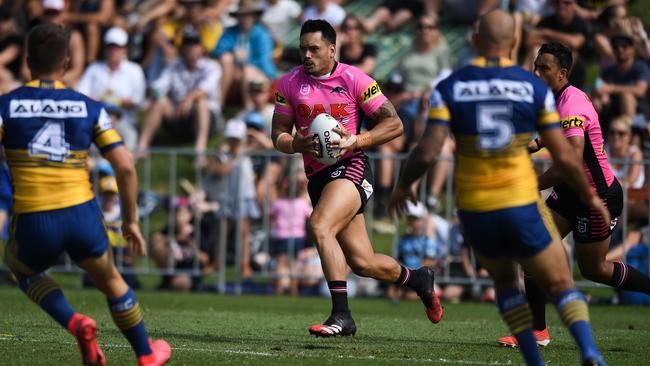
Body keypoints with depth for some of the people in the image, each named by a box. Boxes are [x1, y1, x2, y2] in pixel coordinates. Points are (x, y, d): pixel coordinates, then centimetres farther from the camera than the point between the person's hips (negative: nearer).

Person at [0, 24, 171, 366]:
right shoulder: (89, 108, 4)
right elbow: (126, 168, 1)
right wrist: (130, 220, 13)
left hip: (33, 222, -1)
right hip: (82, 216, 2)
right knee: (110, 280, 30)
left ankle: (75, 323, 9)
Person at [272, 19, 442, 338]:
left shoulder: (353, 79, -6)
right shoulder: (289, 84, 6)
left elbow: (394, 124, -6)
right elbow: (278, 135, 8)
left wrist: (356, 141, -20)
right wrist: (297, 144, -15)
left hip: (350, 167, -5)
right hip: (317, 176, 5)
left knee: (319, 227, -30)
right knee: (362, 263, 6)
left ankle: (341, 316, -27)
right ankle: (417, 278, 36)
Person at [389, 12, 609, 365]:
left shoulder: (449, 88, -1)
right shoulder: (534, 87, -1)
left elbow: (428, 151, -11)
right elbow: (563, 156, -1)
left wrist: (402, 186, 8)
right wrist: (591, 197, 13)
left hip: (475, 213, 2)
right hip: (522, 208, -2)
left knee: (504, 281, 27)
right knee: (562, 286, 7)